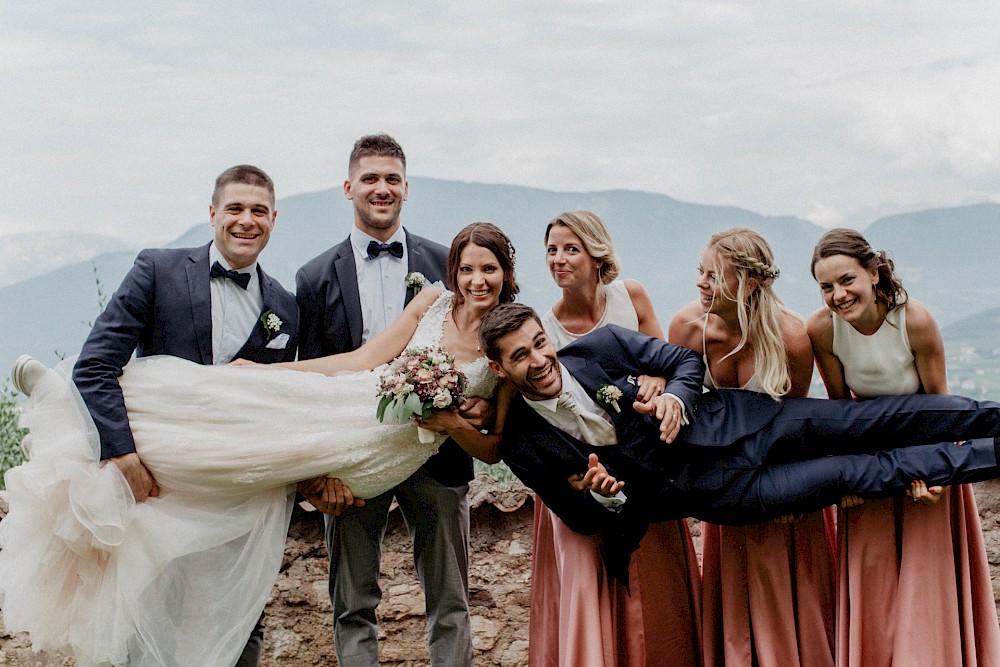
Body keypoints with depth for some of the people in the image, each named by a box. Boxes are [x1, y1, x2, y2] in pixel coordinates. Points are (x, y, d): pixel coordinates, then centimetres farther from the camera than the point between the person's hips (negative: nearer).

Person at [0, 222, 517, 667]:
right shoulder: (434, 301, 2)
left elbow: (492, 450, 2)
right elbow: (363, 359, 3)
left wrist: (453, 422, -17)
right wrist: (270, 370, 3)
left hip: (384, 460, -2)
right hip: (352, 406, 2)